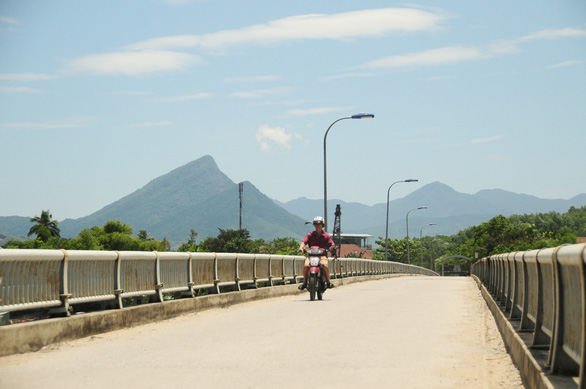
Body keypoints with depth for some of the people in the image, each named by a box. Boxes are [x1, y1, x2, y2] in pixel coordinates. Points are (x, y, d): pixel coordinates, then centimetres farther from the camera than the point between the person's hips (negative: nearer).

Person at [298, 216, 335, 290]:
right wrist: (301, 247, -25)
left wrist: (331, 248, -24)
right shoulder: (310, 235, 10)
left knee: (324, 265, -32)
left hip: (322, 255, -1)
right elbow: (304, 241, -3)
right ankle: (304, 283, -8)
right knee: (306, 266, -26)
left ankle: (328, 282, -14)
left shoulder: (327, 236, 9)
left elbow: (332, 245, 1)